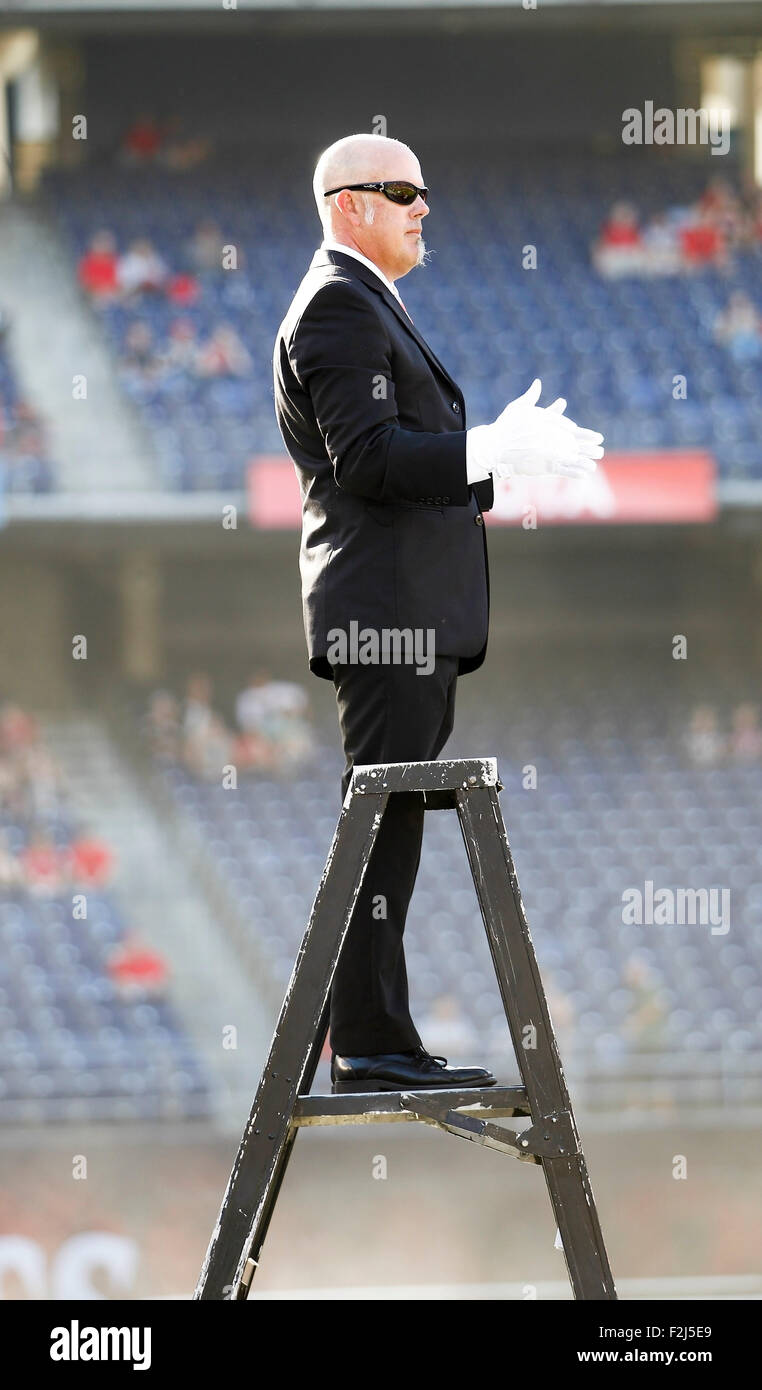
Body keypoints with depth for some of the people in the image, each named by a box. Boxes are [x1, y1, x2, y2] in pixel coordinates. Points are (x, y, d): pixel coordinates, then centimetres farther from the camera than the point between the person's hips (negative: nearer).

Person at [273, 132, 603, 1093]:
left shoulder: (371, 307, 24)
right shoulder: (337, 303, -9)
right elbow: (368, 456, -20)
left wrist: (511, 460, 15)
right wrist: (494, 449, -21)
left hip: (417, 617, 11)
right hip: (385, 608, -11)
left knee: (390, 832, 10)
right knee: (381, 831, -11)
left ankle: (376, 1044, 11)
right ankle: (369, 1047, -11)